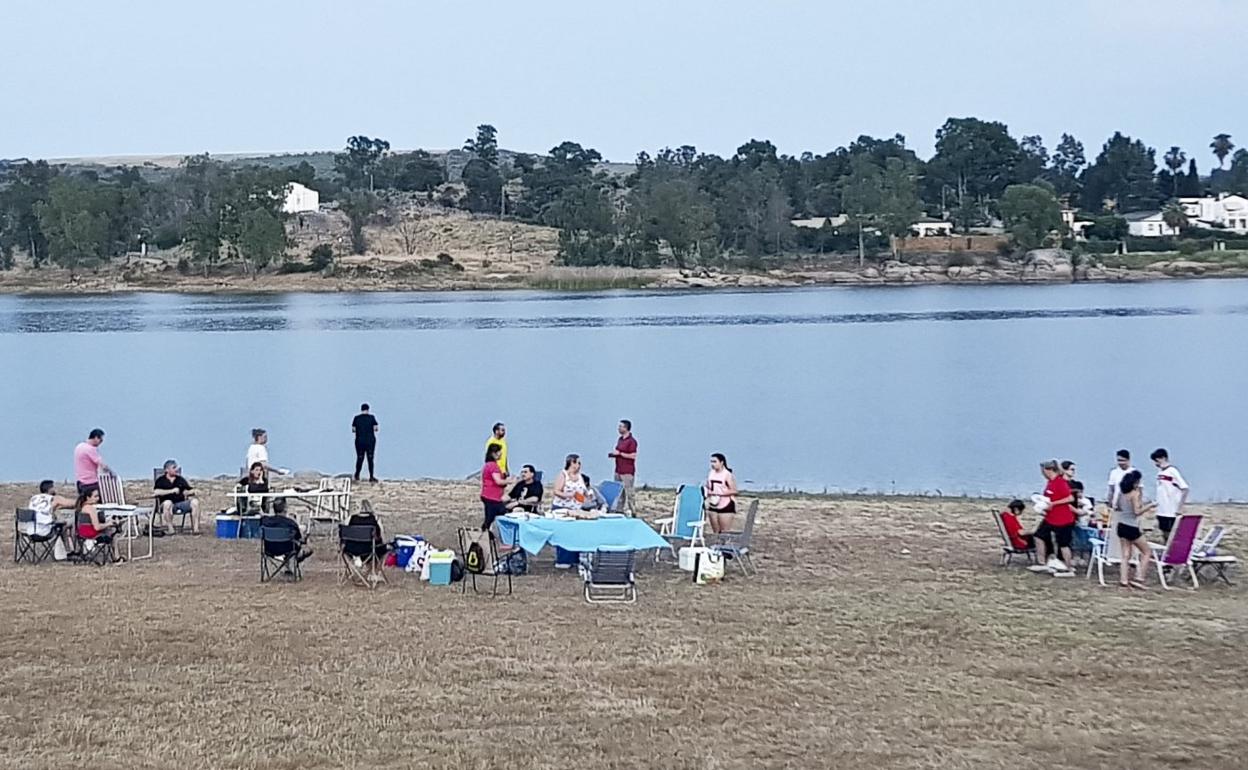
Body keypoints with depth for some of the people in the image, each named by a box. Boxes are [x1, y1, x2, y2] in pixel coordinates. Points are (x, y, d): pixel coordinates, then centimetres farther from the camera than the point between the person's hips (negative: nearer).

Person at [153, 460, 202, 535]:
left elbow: (192, 490, 19)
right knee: (167, 503, -39)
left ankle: (195, 528, -24)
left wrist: (188, 492, -6)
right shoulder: (161, 480, 7)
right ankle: (170, 529, -34)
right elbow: (156, 492, -11)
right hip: (168, 505, -4)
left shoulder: (180, 479, 20)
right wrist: (172, 491, -12)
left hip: (181, 503, 4)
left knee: (195, 501, -22)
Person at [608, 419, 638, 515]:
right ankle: (618, 510, 14)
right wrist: (613, 454, 6)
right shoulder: (620, 439, 15)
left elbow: (633, 456, -18)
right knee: (619, 493, 10)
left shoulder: (631, 441, -12)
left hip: (627, 472, -9)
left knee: (628, 493, -7)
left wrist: (619, 453, -18)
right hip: (618, 470, 9)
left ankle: (632, 512, -3)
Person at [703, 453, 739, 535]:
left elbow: (734, 491, -15)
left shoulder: (728, 475, -11)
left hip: (726, 506, -6)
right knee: (715, 532, 8)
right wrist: (707, 492, -4)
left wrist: (719, 493, -20)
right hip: (713, 507, 6)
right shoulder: (711, 474, 7)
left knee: (724, 532, -5)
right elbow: (707, 487, 19)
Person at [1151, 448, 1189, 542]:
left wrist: (1179, 508, -16)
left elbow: (1185, 489, -16)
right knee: (1164, 536, 12)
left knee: (1171, 536, -4)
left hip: (1171, 512, -8)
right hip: (1162, 512, 8)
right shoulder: (1160, 472, 10)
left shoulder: (1173, 471, -12)